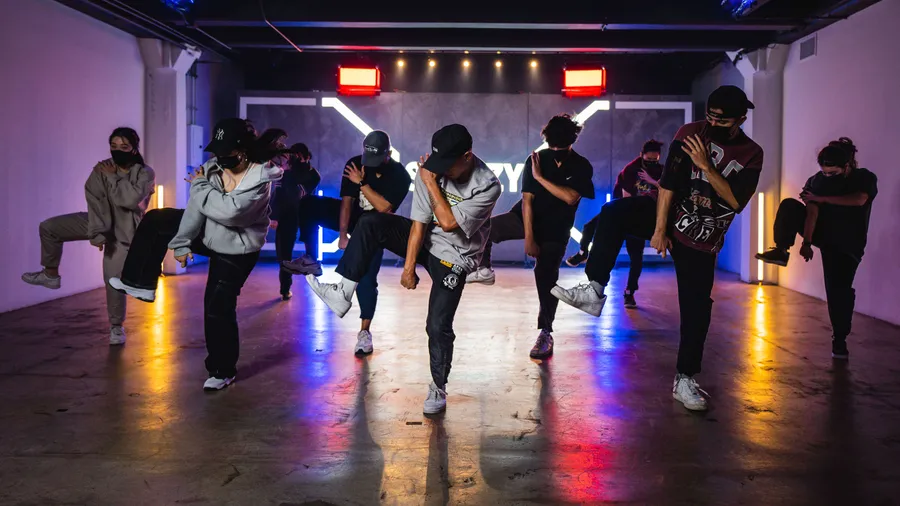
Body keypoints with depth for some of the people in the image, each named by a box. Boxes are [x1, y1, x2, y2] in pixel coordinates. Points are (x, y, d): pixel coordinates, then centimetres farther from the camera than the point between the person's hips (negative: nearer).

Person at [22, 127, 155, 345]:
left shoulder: (145, 173, -17)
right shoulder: (102, 169, -11)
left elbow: (131, 199, -34)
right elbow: (95, 202, -20)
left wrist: (113, 177, -25)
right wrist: (97, 232, -29)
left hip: (122, 231, -4)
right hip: (101, 222, 4)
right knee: (49, 227, -4)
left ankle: (116, 326, 13)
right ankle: (51, 274, 14)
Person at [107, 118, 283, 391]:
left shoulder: (260, 177, -29)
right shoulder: (214, 166, -12)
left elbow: (229, 210, -39)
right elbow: (197, 206, -11)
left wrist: (200, 185, -26)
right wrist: (183, 242, -10)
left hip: (235, 250, -7)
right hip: (209, 234, 7)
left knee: (218, 308, -5)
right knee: (155, 221, 6)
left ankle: (223, 370, 13)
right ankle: (141, 283, 15)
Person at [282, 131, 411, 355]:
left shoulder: (400, 175, -19)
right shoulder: (355, 164, -12)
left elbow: (383, 207, -28)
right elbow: (347, 200, -14)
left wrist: (362, 183, -30)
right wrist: (342, 234, -20)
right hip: (351, 216, 3)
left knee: (366, 279, -14)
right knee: (309, 204, -18)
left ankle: (364, 332, -5)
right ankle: (310, 260, -11)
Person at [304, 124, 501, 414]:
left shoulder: (488, 186, -25)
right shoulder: (432, 170, -14)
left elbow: (448, 223, -31)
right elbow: (420, 222, -13)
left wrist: (431, 183, -26)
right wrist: (409, 266, -13)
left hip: (453, 258, -4)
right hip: (426, 240, 4)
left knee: (438, 325, -9)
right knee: (371, 224, -16)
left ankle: (438, 387, 15)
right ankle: (343, 292, -15)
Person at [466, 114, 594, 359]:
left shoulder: (582, 167, -11)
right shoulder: (536, 159, -12)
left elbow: (570, 198, -26)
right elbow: (527, 200, -14)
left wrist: (540, 178, -26)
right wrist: (528, 237, -20)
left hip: (555, 230, -1)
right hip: (525, 219, 1)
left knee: (547, 278, -6)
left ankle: (546, 333, 4)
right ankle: (484, 270, -1)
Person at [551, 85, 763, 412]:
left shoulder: (751, 155, -4)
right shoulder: (690, 133, -6)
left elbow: (736, 201, -15)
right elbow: (669, 183, -11)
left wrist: (706, 166, -24)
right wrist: (659, 229, -17)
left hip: (702, 242, 0)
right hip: (670, 219, 0)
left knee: (696, 310, -3)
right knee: (614, 212, -27)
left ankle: (684, 380, 12)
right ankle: (595, 291, -27)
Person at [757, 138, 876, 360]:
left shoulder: (865, 178, -11)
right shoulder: (818, 180, -10)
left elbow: (859, 200, -32)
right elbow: (812, 212, -19)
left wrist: (821, 198, -27)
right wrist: (806, 243, -27)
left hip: (846, 245, -2)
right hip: (821, 232, 2)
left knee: (839, 291, -10)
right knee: (789, 206, -19)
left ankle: (839, 339, 2)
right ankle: (781, 251, -16)